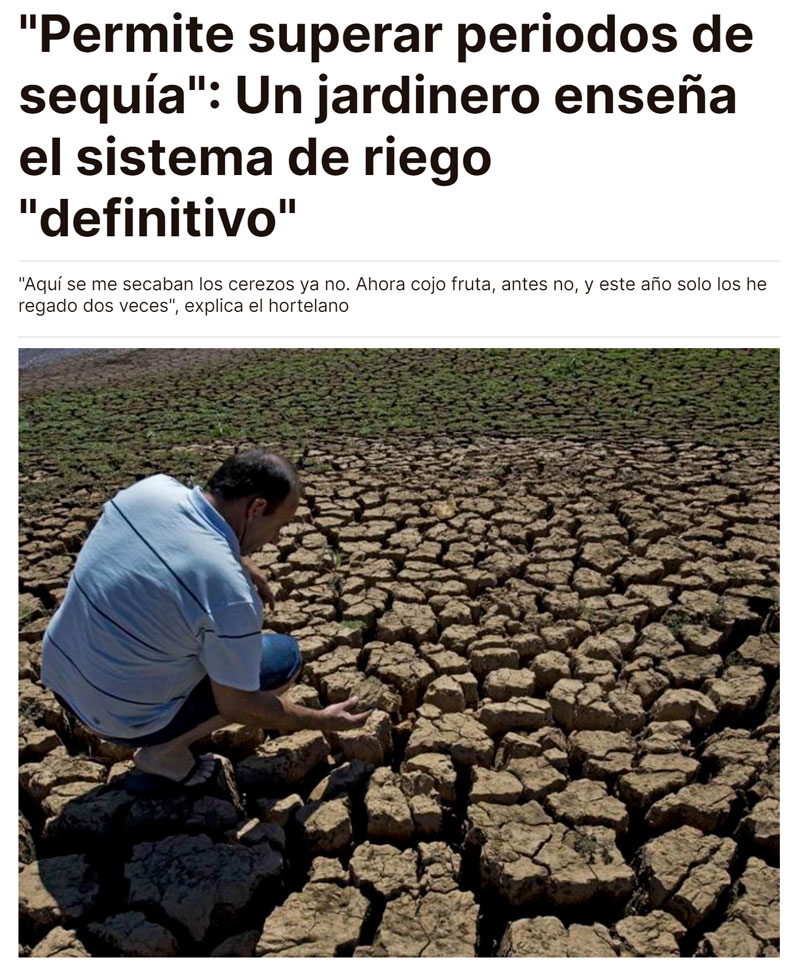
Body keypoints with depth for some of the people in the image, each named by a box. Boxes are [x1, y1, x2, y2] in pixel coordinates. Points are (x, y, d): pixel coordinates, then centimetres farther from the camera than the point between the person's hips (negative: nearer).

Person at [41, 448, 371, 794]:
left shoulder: (151, 487, -11)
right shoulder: (229, 592, -30)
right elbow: (237, 706, -16)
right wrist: (323, 721, -2)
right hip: (122, 717, -7)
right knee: (284, 657, 2)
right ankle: (164, 753, 4)